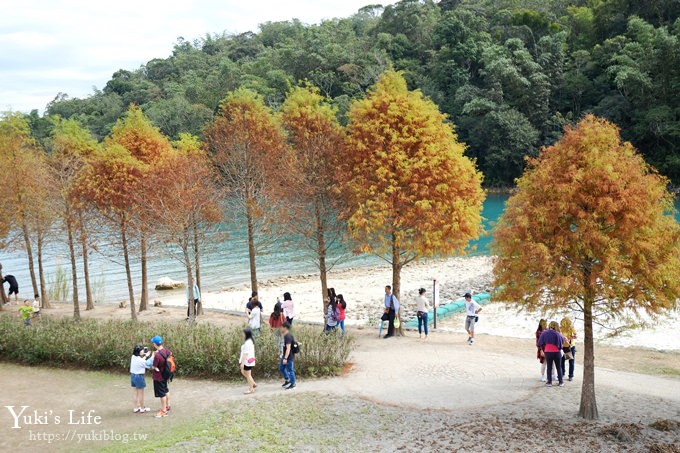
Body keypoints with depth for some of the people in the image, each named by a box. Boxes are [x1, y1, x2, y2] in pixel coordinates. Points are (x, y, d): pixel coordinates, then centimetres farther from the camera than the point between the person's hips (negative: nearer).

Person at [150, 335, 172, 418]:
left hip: (159, 377, -8)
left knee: (162, 394, 5)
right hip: (164, 375, 8)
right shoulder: (164, 349, -8)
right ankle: (167, 406, 40)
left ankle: (164, 411, 16)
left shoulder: (157, 355, -33)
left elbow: (153, 367, -22)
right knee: (166, 391, 24)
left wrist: (153, 356, -11)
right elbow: (170, 354, 15)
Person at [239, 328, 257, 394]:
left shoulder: (247, 343, -22)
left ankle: (251, 389, 14)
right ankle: (253, 384, 25)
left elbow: (246, 353, -24)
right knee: (243, 372, 21)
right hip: (250, 361, 10)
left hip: (247, 361, -10)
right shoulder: (250, 341, 9)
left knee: (248, 375, 2)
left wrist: (242, 363, -23)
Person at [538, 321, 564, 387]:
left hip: (548, 352, 1)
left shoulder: (544, 333, -4)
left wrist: (543, 349, 16)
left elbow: (540, 344, 0)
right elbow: (563, 340, 3)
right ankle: (561, 382, 14)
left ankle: (549, 382, 9)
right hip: (557, 352, -1)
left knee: (549, 367, 9)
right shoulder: (557, 334, -11)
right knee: (558, 367, 10)